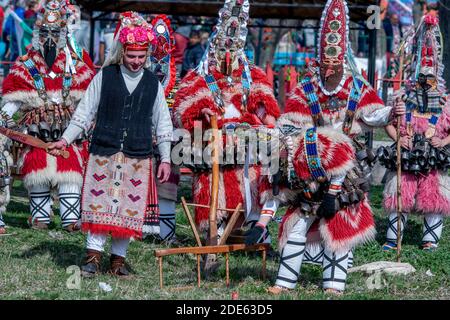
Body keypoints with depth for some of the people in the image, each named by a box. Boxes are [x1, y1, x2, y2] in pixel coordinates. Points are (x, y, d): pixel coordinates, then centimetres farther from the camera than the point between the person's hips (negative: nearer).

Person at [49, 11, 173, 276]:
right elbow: (85, 113, 6)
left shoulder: (153, 83, 8)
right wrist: (66, 140, -3)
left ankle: (119, 258, 10)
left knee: (129, 207, 1)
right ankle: (94, 256, 0)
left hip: (138, 157, 1)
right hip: (104, 154, -1)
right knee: (100, 204, -5)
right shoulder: (105, 76, 4)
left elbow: (162, 124, 12)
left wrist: (165, 159, 8)